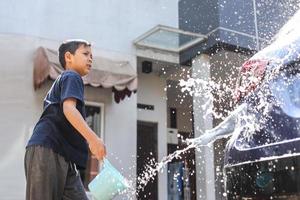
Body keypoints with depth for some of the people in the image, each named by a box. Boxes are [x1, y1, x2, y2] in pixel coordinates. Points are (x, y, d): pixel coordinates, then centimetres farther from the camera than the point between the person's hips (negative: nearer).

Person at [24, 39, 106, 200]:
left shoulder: (60, 82, 31)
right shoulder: (72, 76, 2)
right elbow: (69, 108, -17)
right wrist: (92, 138, -27)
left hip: (63, 156, 10)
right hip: (46, 150, -10)